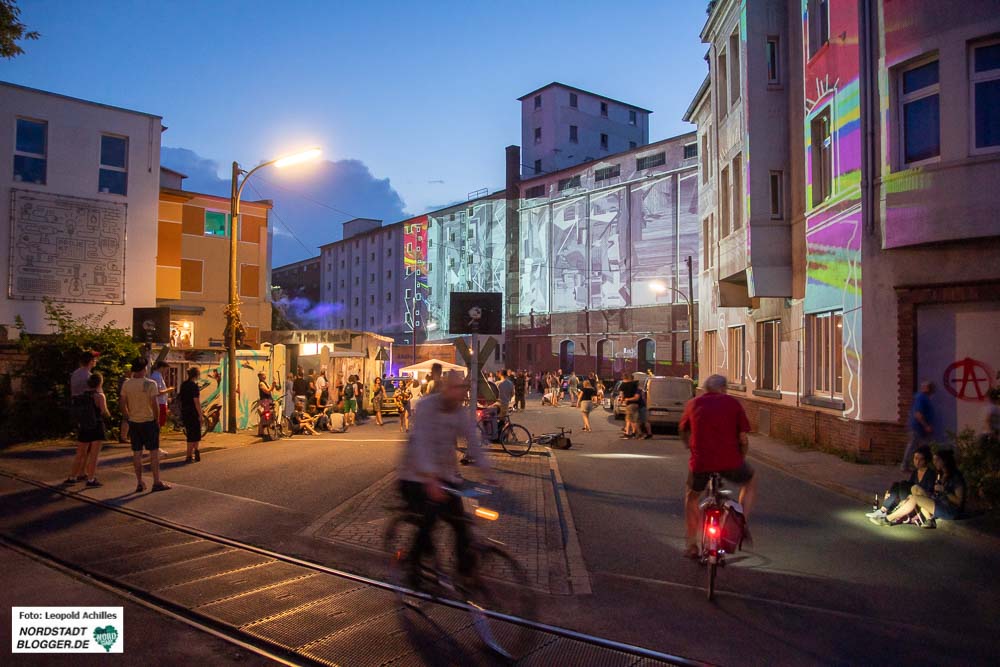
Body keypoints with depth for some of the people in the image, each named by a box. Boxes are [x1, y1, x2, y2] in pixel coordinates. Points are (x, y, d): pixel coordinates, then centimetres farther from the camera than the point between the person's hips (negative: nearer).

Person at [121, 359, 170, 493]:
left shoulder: (126, 384, 1)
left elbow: (122, 403, 4)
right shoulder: (150, 384, -13)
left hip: (134, 422, 4)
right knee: (154, 452, 1)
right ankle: (156, 482, 2)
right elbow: (154, 404, -17)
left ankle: (139, 483, 13)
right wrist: (157, 419, -6)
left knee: (137, 453, 9)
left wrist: (128, 417, 16)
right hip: (149, 421, -4)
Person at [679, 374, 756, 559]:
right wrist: (741, 457, 20)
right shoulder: (732, 403, 5)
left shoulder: (693, 404, 11)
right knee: (751, 482, 31)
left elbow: (683, 432, 22)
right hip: (730, 461, -1)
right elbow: (743, 438, 3)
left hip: (700, 461, 1)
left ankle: (692, 545, 25)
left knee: (692, 497, 27)